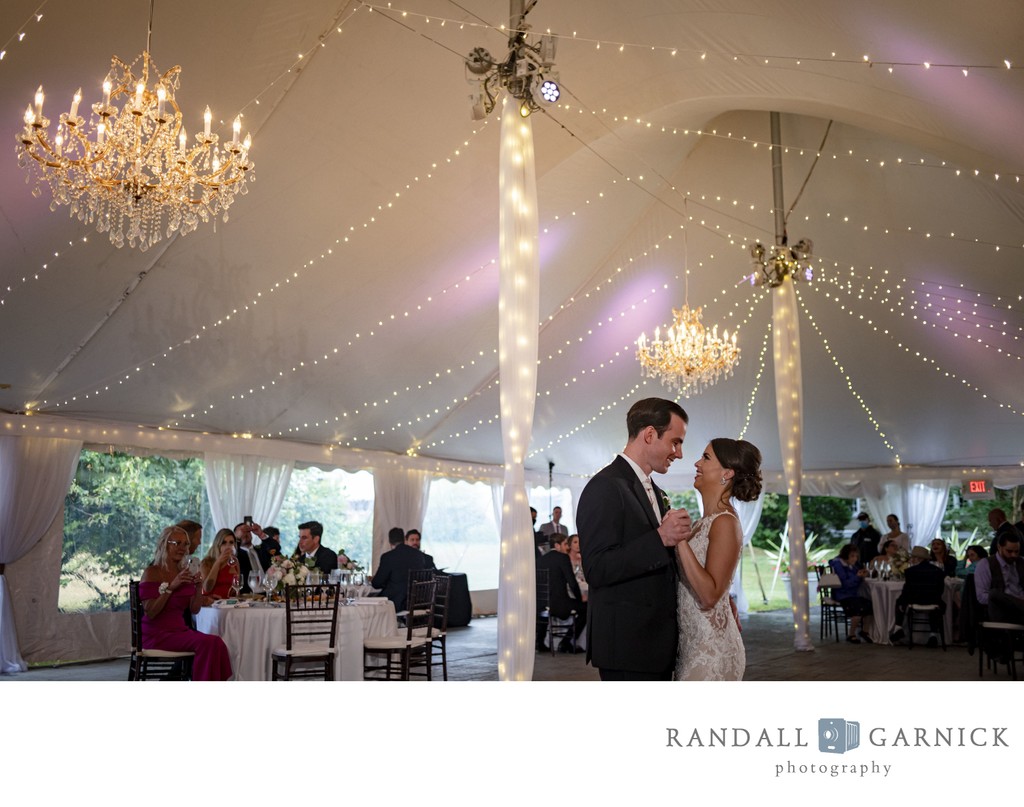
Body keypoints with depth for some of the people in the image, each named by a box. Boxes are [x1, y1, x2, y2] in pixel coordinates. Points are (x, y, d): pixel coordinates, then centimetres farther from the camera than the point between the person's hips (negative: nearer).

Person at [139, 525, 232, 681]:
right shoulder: (152, 572, -6)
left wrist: (198, 585, -8)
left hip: (179, 630, 6)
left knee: (217, 642, -23)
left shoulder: (184, 572, 13)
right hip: (157, 634, -6)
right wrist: (171, 587, -21)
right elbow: (150, 613, -15)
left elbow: (194, 609, 7)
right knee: (206, 643, -28)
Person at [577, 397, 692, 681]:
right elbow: (596, 570, -21)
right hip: (626, 646, -9)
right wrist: (660, 539, -26)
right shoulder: (605, 487, -14)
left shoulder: (655, 492, 16)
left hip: (657, 642, 9)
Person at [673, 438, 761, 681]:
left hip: (711, 646, -8)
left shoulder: (725, 522, -15)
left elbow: (710, 595, -22)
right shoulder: (705, 521, 9)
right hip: (692, 642, 8)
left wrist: (680, 540, -24)